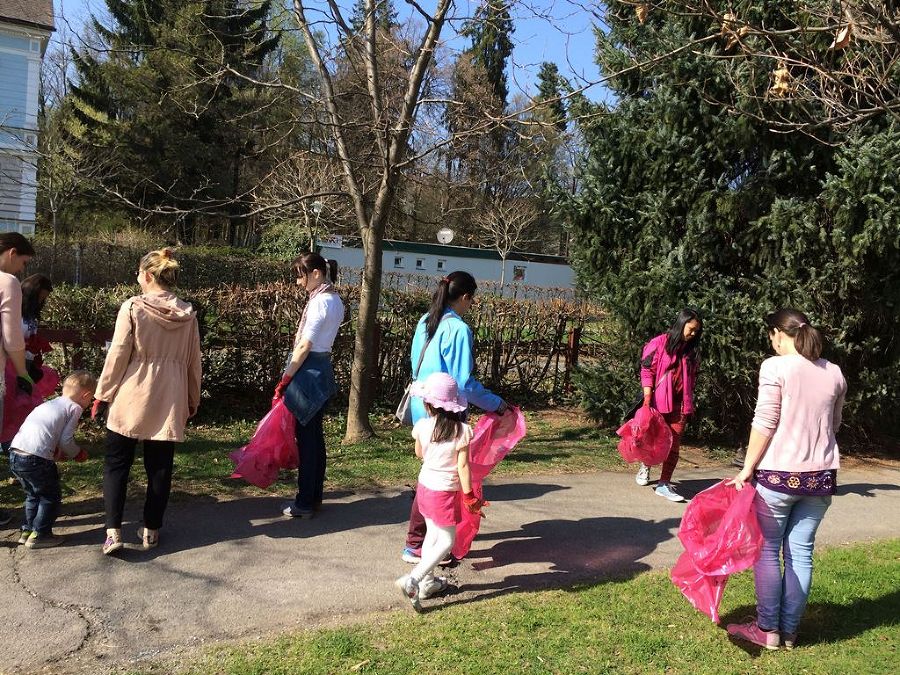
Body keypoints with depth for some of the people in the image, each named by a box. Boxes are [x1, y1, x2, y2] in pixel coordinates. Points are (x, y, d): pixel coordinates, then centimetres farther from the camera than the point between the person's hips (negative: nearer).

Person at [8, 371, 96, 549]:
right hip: (36, 458, -8)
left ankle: (27, 531, 31)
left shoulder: (50, 404, 24)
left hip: (15, 454, 8)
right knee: (51, 496, 10)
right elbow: (66, 440, -6)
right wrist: (78, 454, 12)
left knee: (33, 494, 26)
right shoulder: (74, 408, 0)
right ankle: (39, 535, 11)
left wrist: (58, 452, 22)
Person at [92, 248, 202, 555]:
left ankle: (113, 531, 2)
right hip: (169, 402, 3)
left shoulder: (132, 307, -10)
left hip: (131, 398, -3)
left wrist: (102, 395, 2)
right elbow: (193, 362, 6)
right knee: (160, 467, 12)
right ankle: (151, 530, 18)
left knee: (116, 464, 9)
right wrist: (192, 401, 17)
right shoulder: (188, 314, 1)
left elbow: (117, 356, -8)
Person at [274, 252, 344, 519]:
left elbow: (304, 346, -18)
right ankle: (315, 496, 24)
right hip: (324, 369, 9)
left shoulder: (319, 301, -16)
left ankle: (305, 503, 6)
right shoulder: (335, 300, 11)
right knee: (316, 436, 15)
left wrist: (284, 381, -13)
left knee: (306, 438, -2)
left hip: (308, 371, -9)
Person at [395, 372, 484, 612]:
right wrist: (468, 495, -8)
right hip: (445, 491, -5)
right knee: (447, 540, 6)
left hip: (425, 485, 5)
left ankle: (427, 582, 28)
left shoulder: (422, 426, -10)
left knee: (432, 534, 21)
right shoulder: (462, 431, -19)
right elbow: (462, 466, -17)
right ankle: (412, 580, -6)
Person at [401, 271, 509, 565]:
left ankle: (430, 533, 34)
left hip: (423, 406, 9)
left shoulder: (426, 322, 6)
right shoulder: (459, 329, -19)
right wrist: (496, 404, -9)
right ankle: (416, 545, 13)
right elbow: (465, 383, -20)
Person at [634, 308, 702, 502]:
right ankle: (645, 466, 40)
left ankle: (664, 484, 3)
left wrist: (688, 404, 12)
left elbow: (691, 378, 14)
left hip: (680, 404, 4)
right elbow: (647, 371, -9)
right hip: (658, 401, -4)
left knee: (674, 444, -2)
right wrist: (647, 400, -14)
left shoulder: (692, 351, 10)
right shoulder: (660, 343, -7)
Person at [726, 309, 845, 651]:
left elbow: (764, 424, -13)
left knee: (767, 550, 6)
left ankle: (767, 630, 12)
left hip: (779, 473, -5)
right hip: (822, 475, 5)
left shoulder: (775, 366, -10)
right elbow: (833, 425, 16)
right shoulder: (834, 373, 7)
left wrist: (747, 469, -7)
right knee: (800, 552, 11)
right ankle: (789, 631, 18)